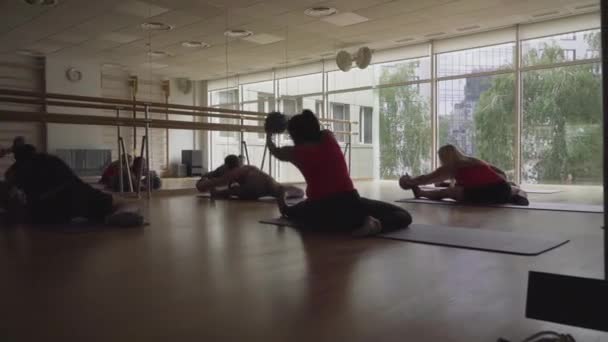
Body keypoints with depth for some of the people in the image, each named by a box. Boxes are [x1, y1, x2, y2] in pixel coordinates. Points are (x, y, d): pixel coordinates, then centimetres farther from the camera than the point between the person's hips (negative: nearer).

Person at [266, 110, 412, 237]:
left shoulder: (294, 152, 6)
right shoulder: (329, 138, 9)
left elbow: (274, 151, 32)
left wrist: (269, 135, 54)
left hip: (319, 215, 2)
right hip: (349, 204, -2)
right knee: (404, 216, 6)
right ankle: (377, 224, -19)